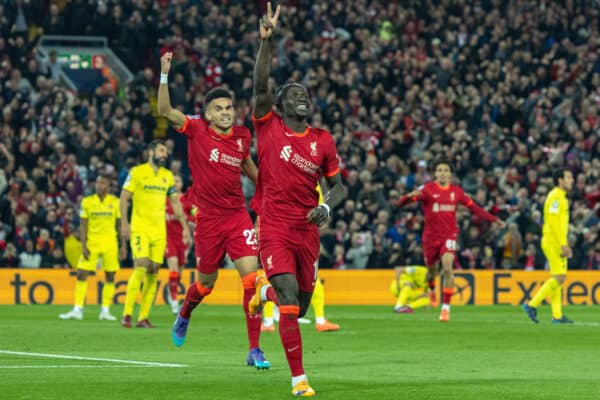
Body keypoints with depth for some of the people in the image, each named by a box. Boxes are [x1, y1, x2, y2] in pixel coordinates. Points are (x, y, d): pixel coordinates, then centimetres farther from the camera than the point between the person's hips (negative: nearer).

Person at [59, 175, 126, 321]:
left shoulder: (115, 202, 3)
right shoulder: (87, 202, 1)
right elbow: (83, 225, 2)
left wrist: (123, 245, 2)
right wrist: (83, 245, -7)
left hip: (110, 243, 0)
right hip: (91, 242, 0)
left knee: (110, 277, -1)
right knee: (81, 275, -8)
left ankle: (105, 310, 8)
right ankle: (77, 310, -4)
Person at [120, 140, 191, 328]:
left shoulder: (168, 175, 13)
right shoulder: (137, 172, -2)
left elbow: (175, 202, 17)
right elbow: (124, 198, -3)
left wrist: (185, 227, 12)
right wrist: (124, 222, -13)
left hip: (160, 231, 5)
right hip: (140, 228, -5)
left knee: (153, 273, 1)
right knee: (141, 267, -17)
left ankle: (143, 317, 6)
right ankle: (127, 314, -11)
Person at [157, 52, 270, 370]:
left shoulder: (242, 136, 4)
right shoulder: (197, 129, -6)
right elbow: (165, 111, -20)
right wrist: (164, 75, -30)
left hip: (238, 216, 2)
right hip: (209, 218, -2)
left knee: (251, 278, -12)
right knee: (206, 283, 12)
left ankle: (254, 350, -9)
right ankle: (185, 314, 48)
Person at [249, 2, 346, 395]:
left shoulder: (322, 140, 6)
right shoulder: (268, 127, -1)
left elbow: (338, 185, 13)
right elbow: (261, 85, -15)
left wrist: (326, 206, -9)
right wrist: (266, 40, -25)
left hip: (308, 229, 4)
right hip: (275, 227, -4)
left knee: (300, 308, 14)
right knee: (290, 304, -16)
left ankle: (266, 289, 49)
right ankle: (298, 378, -10)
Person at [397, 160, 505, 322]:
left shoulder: (457, 191, 3)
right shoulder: (427, 189, -5)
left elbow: (474, 208, 14)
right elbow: (401, 202, -12)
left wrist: (494, 219, 10)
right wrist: (410, 196, -36)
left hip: (449, 235, 0)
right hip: (431, 236, 0)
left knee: (447, 268, -19)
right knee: (432, 270, 12)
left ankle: (446, 307, -13)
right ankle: (432, 290, 50)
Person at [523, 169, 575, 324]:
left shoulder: (561, 197, 18)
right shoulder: (555, 197, -13)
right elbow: (553, 222, -21)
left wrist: (565, 245, 20)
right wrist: (563, 244, -22)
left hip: (558, 243, 10)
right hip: (553, 242, -10)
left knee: (557, 278, 7)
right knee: (559, 277, -12)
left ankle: (557, 315, 7)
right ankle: (532, 305, -8)